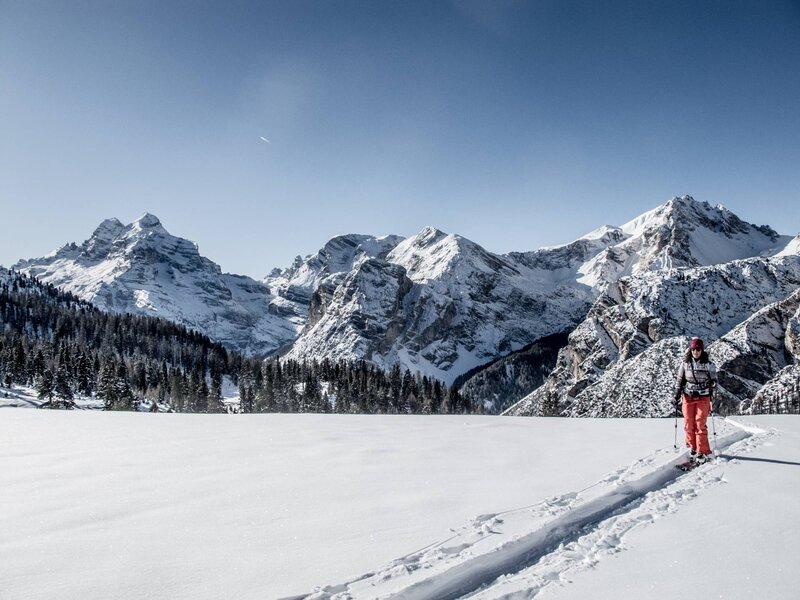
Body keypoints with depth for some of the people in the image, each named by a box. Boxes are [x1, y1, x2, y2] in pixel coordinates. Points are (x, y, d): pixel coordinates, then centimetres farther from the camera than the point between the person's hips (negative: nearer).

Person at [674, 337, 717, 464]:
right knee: (689, 424, 3)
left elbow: (713, 380, 5)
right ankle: (693, 448, 18)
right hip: (688, 397, 3)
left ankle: (703, 452, -1)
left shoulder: (708, 364, -2)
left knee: (700, 425, -7)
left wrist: (712, 384, -15)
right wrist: (677, 396, 8)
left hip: (703, 398, -3)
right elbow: (680, 381, 12)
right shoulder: (685, 363, 5)